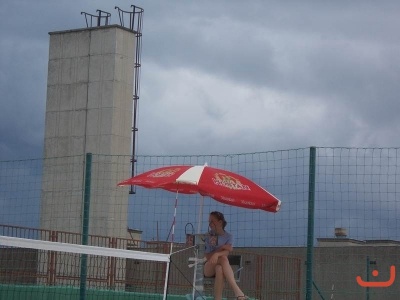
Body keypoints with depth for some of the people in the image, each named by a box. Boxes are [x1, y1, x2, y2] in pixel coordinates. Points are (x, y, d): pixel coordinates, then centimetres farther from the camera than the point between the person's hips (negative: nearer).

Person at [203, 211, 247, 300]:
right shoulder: (207, 236, 3)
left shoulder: (228, 236, 4)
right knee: (223, 258, -35)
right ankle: (237, 291, -50)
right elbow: (208, 257, -5)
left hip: (221, 266, 1)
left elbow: (226, 252, -16)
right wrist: (222, 247, -13)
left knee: (219, 269, -39)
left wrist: (217, 254, -37)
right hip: (208, 268, -1)